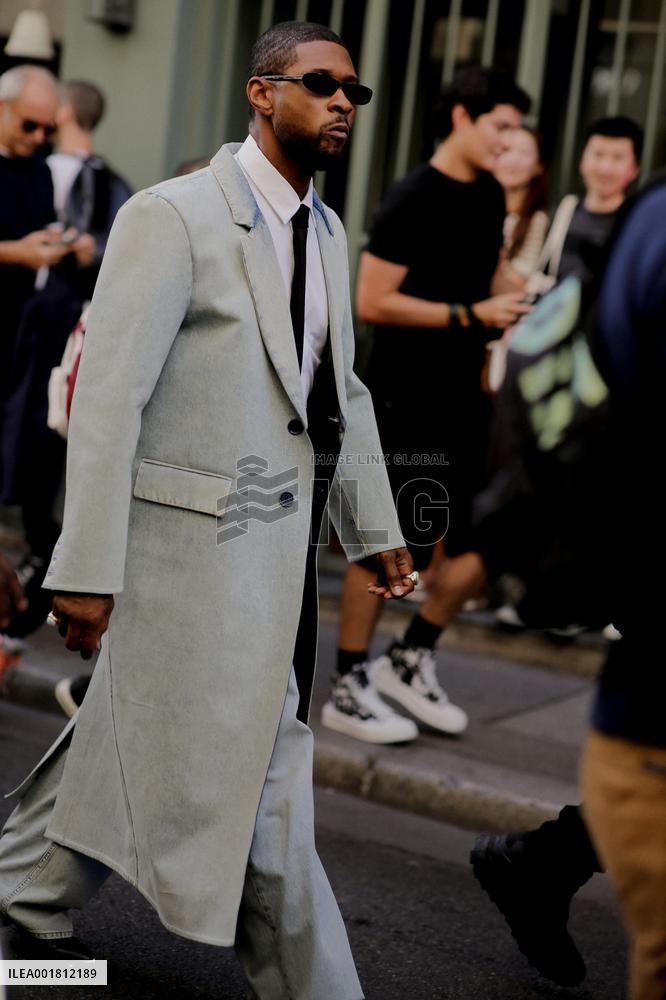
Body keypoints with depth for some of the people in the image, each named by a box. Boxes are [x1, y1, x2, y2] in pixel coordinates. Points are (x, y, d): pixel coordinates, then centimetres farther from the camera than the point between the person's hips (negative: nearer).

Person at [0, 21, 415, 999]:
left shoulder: (326, 232, 12)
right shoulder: (173, 217, -13)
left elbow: (343, 394, 20)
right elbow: (108, 396, -17)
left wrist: (377, 530, 18)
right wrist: (88, 568, -19)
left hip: (276, 542, 8)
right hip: (193, 540, -8)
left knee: (138, 737, 20)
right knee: (253, 782, 0)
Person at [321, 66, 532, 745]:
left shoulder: (490, 197, 12)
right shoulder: (414, 200, -12)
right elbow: (372, 302, -17)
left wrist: (508, 310, 8)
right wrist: (471, 315, -20)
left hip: (462, 396, 8)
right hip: (404, 399, -8)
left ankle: (411, 658, 21)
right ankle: (348, 689, 11)